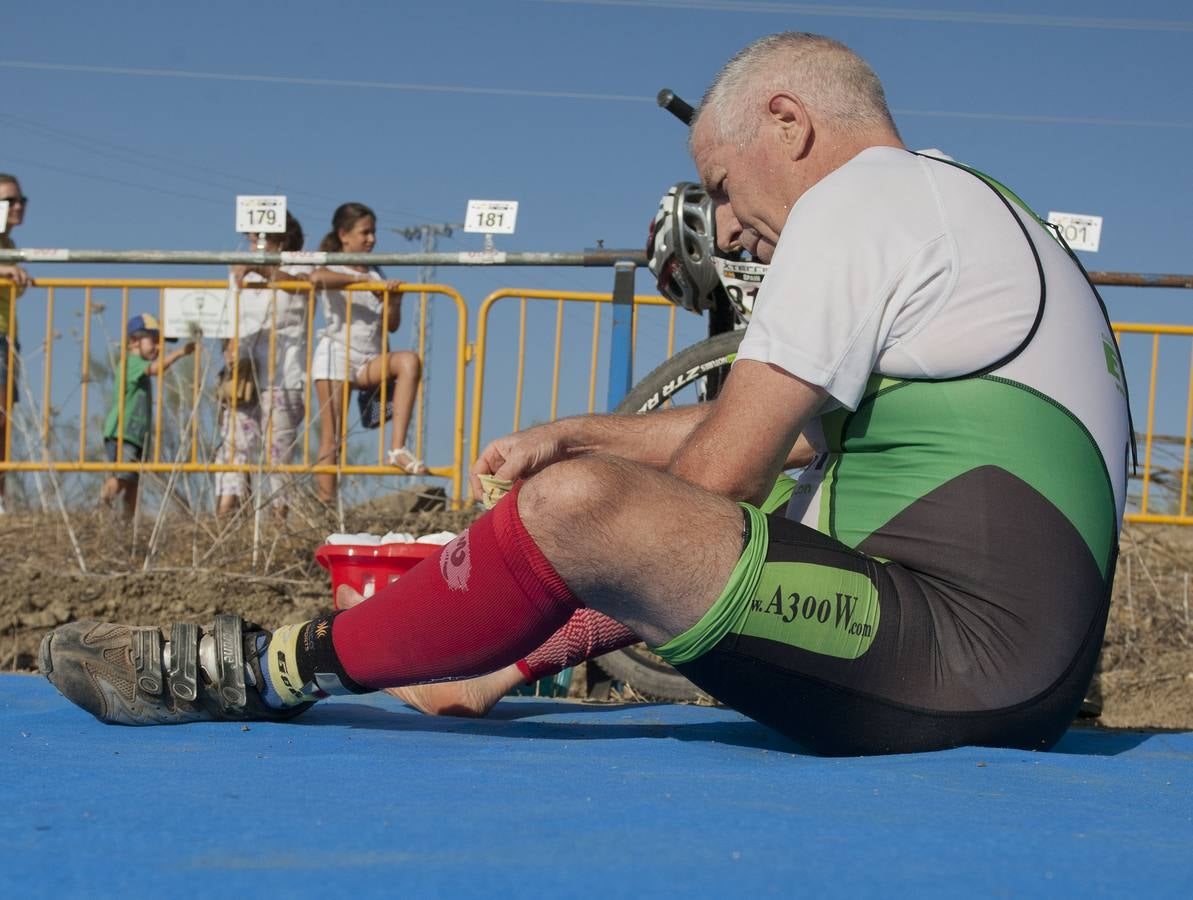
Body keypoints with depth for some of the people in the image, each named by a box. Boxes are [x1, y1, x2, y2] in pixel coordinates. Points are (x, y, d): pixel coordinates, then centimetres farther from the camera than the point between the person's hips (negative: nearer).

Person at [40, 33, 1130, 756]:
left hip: (960, 663, -10)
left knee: (582, 504, -20)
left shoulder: (861, 195, -4)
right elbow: (793, 438, 28)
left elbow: (716, 474, -8)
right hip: (1028, 694, 10)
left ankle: (269, 670, -5)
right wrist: (581, 432, 20)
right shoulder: (983, 216, 27)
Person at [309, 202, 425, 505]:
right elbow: (317, 277, -26)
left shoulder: (376, 274, 19)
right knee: (331, 439, -10)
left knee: (409, 360, -27)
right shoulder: (332, 269, 2)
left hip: (369, 362, 4)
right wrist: (363, 280, -23)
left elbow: (392, 324, 14)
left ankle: (397, 448, -31)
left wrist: (394, 300, -6)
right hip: (336, 355, -4)